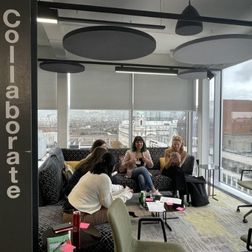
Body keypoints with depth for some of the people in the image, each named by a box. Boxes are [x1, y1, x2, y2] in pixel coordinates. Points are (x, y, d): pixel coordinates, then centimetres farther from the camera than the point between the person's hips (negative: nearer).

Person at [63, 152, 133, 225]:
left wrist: (122, 188, 31)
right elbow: (108, 204, -13)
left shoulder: (93, 172, 7)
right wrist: (126, 194, -1)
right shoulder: (104, 178, -21)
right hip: (80, 215, -9)